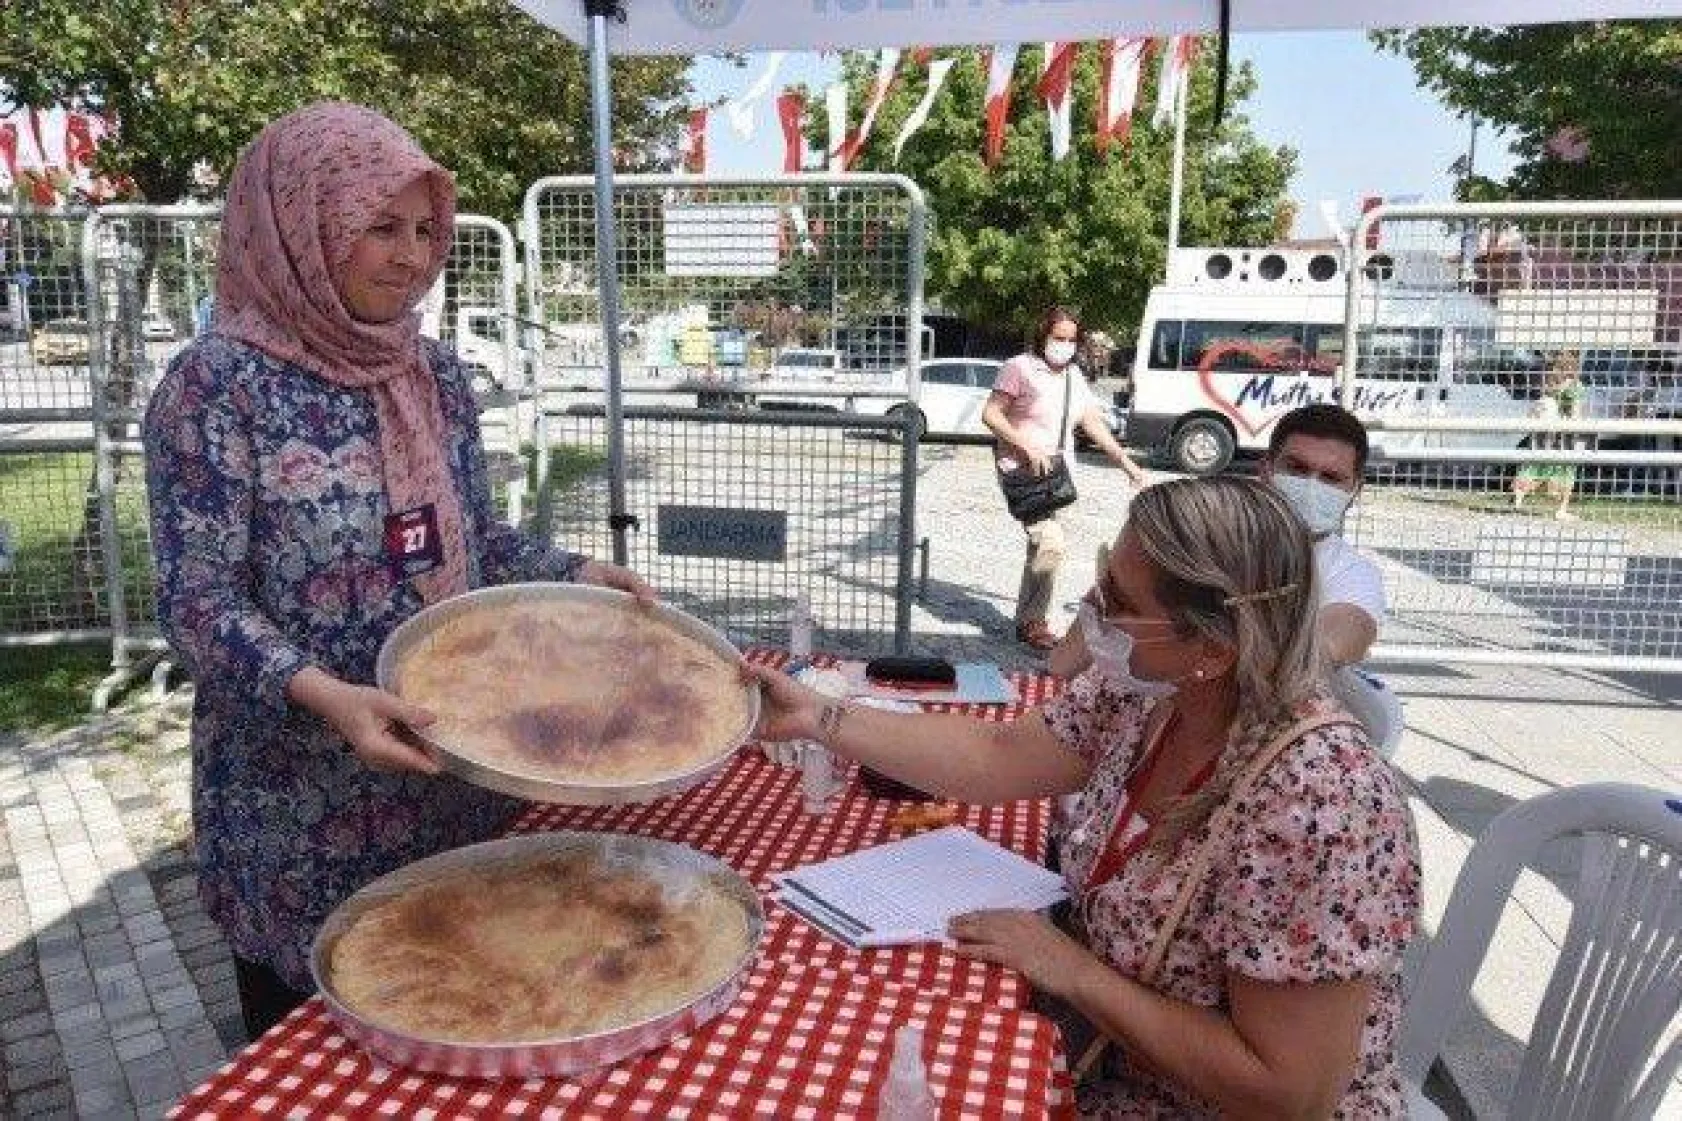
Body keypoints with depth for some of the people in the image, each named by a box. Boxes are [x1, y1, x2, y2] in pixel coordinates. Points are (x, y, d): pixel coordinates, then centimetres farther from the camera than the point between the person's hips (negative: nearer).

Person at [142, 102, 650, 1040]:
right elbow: (195, 600, -16)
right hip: (301, 800, -5)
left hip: (456, 767, 5)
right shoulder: (219, 384, -13)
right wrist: (324, 696, -31)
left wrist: (581, 574, -5)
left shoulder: (437, 373, 4)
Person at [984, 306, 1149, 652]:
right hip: (1022, 469, -8)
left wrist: (1125, 462, 5)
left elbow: (1093, 422, 13)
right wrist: (1028, 447, -19)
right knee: (1050, 542, -20)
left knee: (1043, 544, 13)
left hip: (1055, 471, 8)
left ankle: (1028, 618, 25)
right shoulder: (1020, 368, -7)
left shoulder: (1074, 376, 13)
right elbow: (990, 414, -10)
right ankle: (1031, 622, -8)